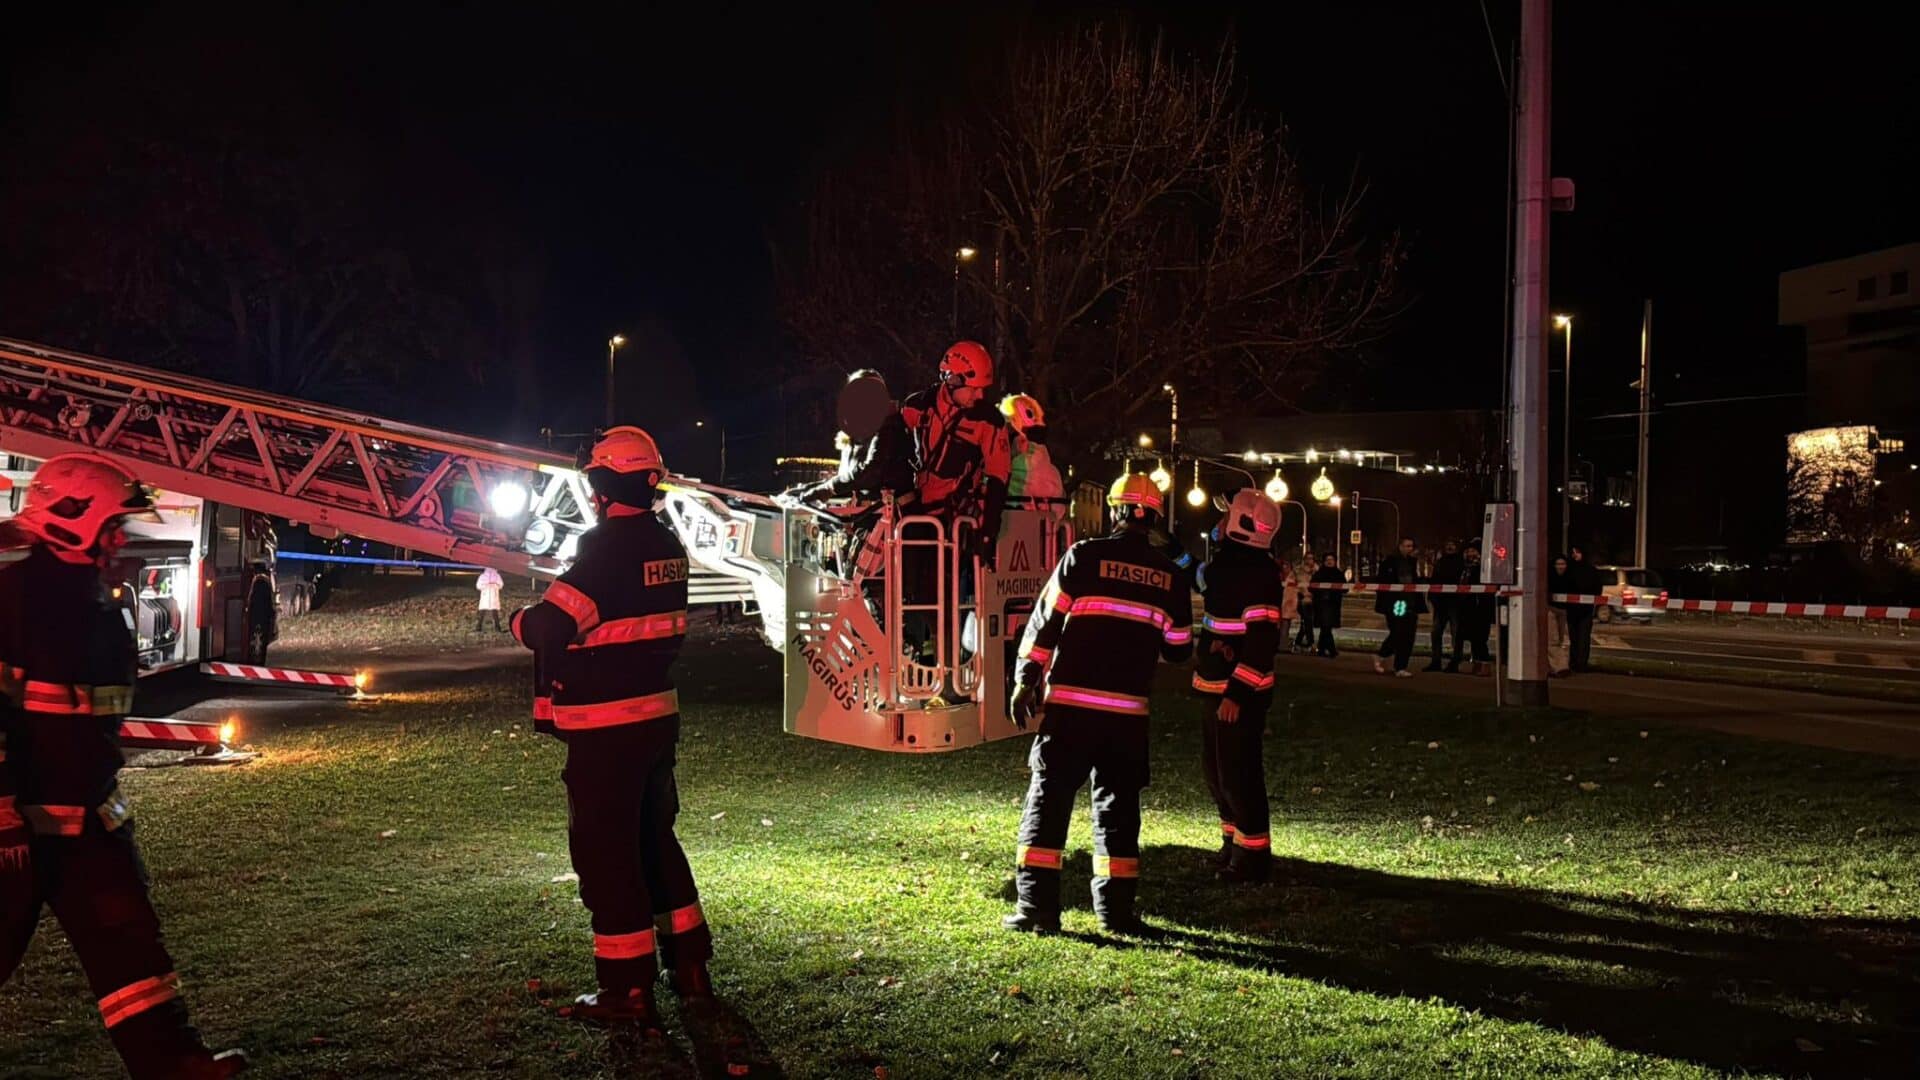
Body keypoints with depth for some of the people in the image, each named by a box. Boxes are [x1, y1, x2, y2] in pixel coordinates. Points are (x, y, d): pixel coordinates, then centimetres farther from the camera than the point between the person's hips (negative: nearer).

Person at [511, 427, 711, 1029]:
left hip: (605, 728, -8)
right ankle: (689, 968, 27)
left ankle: (628, 990, 10)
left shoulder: (608, 547, -19)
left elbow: (547, 628, -24)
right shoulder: (666, 545, 6)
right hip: (658, 714, 8)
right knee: (655, 837, 20)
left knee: (606, 851, 3)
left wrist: (519, 619, -4)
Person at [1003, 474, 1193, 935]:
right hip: (1128, 710, 3)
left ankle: (1036, 907, 2)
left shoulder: (1084, 556, -4)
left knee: (1048, 798, 4)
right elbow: (1178, 648, 12)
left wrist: (1026, 679, 0)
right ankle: (1116, 908, 15)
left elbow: (1045, 622, -6)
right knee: (1118, 805, 12)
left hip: (1070, 702, -3)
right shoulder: (1168, 575, 6)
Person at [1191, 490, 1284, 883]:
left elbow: (1263, 639, -25)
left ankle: (1253, 852, 8)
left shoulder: (1258, 573, -20)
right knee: (1215, 768, 19)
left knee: (1238, 772, -4)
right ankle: (1234, 839, 33)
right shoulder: (1225, 561, 10)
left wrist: (1237, 693, -26)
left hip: (1239, 692, -10)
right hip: (1214, 686, 10)